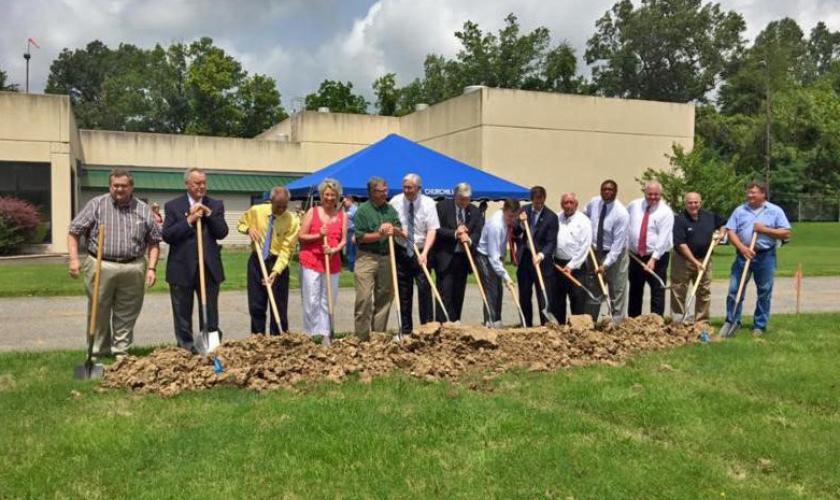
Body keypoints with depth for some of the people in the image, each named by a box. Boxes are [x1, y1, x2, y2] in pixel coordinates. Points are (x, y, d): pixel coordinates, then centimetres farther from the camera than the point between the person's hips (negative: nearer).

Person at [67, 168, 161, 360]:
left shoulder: (143, 210, 9)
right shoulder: (96, 205, 3)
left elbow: (154, 241, 11)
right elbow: (74, 232, 1)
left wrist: (152, 267, 1)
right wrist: (74, 258, -11)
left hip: (133, 269, 1)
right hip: (100, 267, -1)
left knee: (127, 315, 7)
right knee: (98, 313, 6)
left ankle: (121, 352, 19)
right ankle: (97, 353, 18)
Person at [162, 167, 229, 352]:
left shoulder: (216, 205, 7)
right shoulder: (173, 206, 1)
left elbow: (222, 232, -2)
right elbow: (167, 235, -8)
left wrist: (209, 214, -13)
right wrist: (189, 220, -15)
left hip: (209, 267, 1)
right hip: (182, 268, -1)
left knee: (211, 314, 9)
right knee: (182, 314, 9)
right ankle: (185, 348, 19)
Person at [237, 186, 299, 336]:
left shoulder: (292, 221, -16)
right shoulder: (256, 211, -7)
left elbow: (286, 249, -18)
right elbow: (241, 224, 12)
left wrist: (276, 271, -28)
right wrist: (249, 229, -11)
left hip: (278, 262, -2)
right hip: (256, 261, 3)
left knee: (279, 306, 1)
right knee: (256, 304, 6)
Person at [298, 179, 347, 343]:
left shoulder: (342, 215, 8)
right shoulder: (312, 212, 2)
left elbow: (344, 240, 5)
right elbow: (301, 236, 0)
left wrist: (334, 249, -14)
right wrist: (318, 235, -15)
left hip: (333, 263, 3)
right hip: (311, 261, -3)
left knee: (327, 301, 8)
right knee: (312, 301, -2)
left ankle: (325, 335, 15)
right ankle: (310, 335, 5)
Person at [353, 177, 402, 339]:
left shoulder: (390, 209, 12)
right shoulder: (363, 210, -4)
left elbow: (399, 231, 10)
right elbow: (360, 237, -10)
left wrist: (393, 229, -11)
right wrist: (380, 234, -17)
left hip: (386, 258, 5)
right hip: (367, 258, -5)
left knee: (384, 297, 8)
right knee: (364, 298, -8)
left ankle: (379, 334, 18)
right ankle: (362, 337, -1)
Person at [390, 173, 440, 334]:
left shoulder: (428, 203, -8)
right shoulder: (395, 202, -3)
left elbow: (432, 230, -13)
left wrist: (424, 253, -24)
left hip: (421, 252, -2)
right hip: (402, 252, 2)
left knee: (424, 288, -10)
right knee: (404, 292, 7)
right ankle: (406, 330, 16)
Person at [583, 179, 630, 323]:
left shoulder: (621, 213, -20)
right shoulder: (593, 203, -6)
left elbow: (618, 243, -22)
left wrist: (606, 265, -25)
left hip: (615, 254, -5)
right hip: (595, 252, 5)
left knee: (617, 292, 1)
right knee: (592, 289, 10)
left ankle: (616, 324, 9)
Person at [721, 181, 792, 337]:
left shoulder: (775, 211, 1)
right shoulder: (740, 210, 6)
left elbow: (786, 233, -3)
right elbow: (730, 231, 0)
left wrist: (764, 229, -13)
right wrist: (742, 248, -14)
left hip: (765, 256, -1)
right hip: (743, 254, 1)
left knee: (764, 292, 6)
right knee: (734, 289, 0)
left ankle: (760, 326, 17)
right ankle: (732, 321, 12)